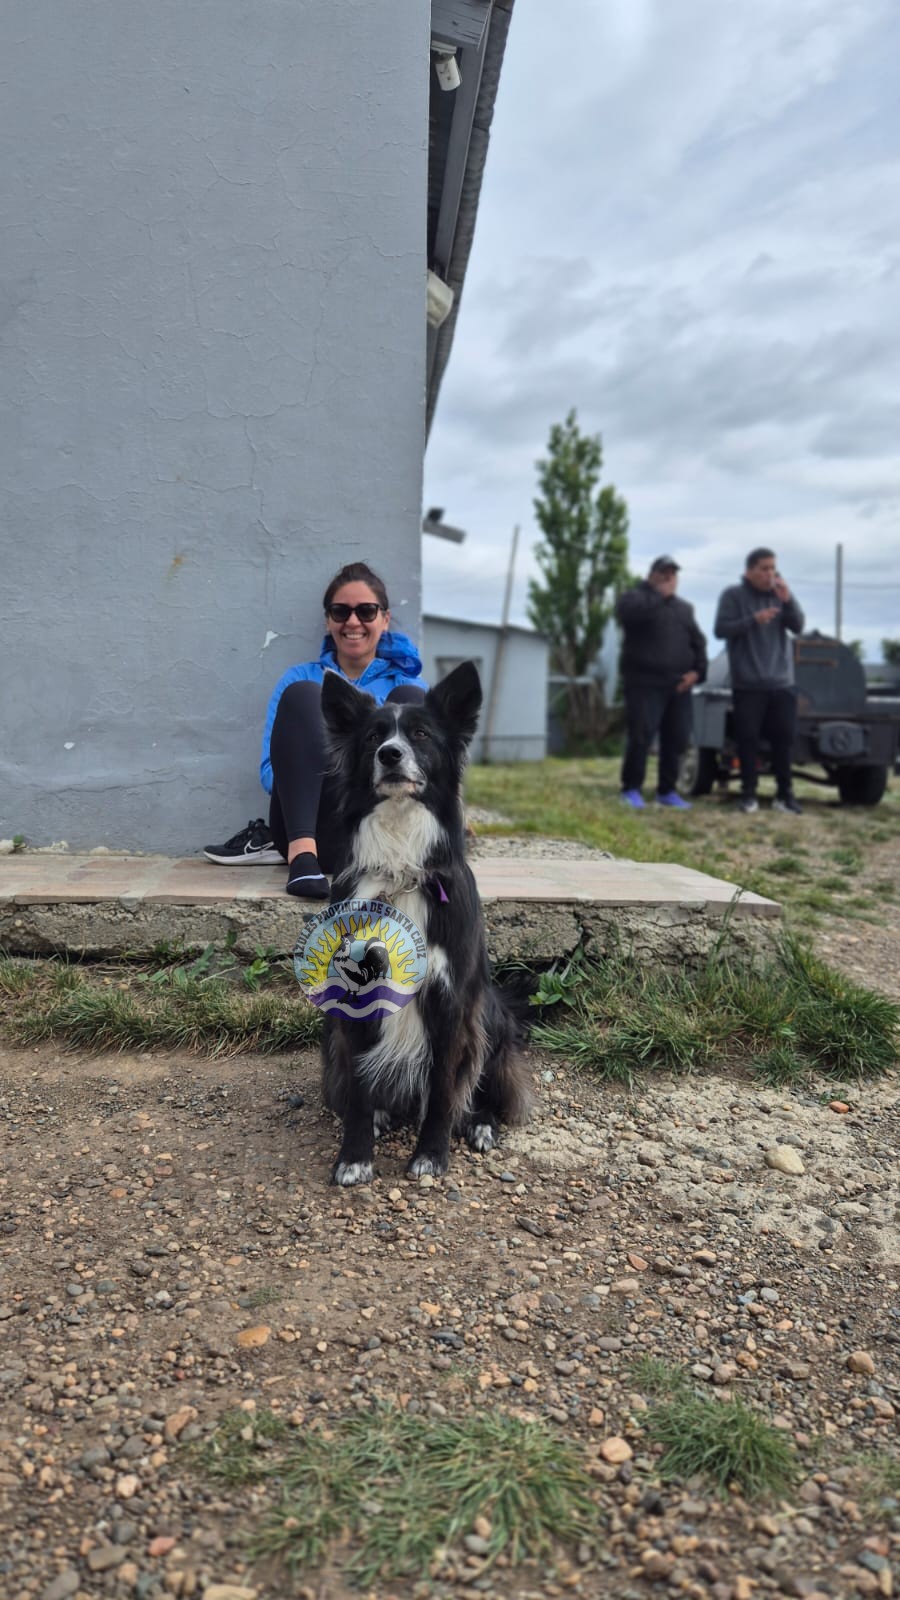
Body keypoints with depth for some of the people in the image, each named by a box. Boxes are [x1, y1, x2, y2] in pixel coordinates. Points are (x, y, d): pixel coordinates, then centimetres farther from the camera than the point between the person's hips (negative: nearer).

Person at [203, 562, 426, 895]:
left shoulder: (406, 681, 18)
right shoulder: (301, 678, 20)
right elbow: (271, 769, 9)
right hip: (318, 826, 0)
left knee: (409, 697, -16)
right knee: (301, 694, -18)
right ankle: (302, 852, -36)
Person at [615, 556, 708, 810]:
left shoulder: (684, 608, 23)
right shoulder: (634, 596, 4)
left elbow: (698, 642, 20)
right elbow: (630, 611, -22)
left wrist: (697, 670, 3)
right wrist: (660, 594, -11)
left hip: (678, 685, 6)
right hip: (645, 683, -6)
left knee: (677, 740, 4)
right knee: (641, 737, -11)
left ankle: (667, 791, 15)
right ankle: (631, 789, 1)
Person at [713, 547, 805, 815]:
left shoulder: (780, 594, 10)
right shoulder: (733, 595, -1)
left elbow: (798, 627, 3)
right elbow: (721, 630, -9)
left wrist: (787, 600, -13)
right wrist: (754, 619, -20)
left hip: (781, 682, 3)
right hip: (747, 683, -3)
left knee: (783, 737, 4)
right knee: (748, 738, -1)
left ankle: (784, 794, 11)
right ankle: (748, 793, 8)